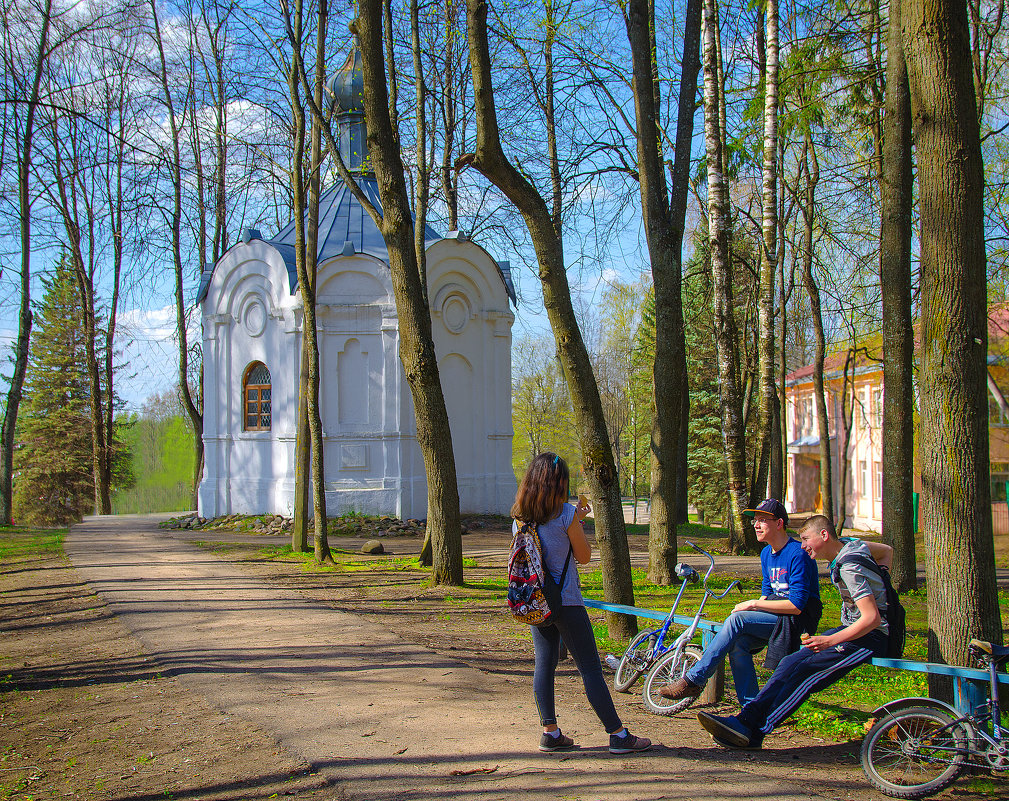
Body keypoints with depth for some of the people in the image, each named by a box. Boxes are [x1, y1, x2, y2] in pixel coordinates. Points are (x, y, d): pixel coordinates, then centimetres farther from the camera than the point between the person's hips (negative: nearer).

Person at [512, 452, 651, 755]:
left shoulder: (520, 517, 3)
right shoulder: (566, 514, -14)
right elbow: (584, 556, -6)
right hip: (565, 601, -6)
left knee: (544, 664, 10)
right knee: (590, 668, -1)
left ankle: (550, 733, 13)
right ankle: (618, 735, 5)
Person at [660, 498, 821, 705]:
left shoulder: (797, 554, -16)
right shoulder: (766, 553, 12)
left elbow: (796, 605, -21)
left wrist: (753, 604, -16)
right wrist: (752, 607, -4)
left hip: (799, 619, -8)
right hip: (776, 618, 8)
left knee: (737, 620, -25)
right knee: (738, 643, -21)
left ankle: (693, 679, -23)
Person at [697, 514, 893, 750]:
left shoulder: (849, 569, -20)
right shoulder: (849, 545, 9)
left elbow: (872, 618, -26)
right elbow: (887, 550, 28)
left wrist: (831, 640, -28)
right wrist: (875, 584, 20)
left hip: (871, 636, -10)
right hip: (852, 629, 10)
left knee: (804, 669, -25)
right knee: (792, 662, -8)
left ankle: (752, 732, -29)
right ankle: (746, 717, -18)